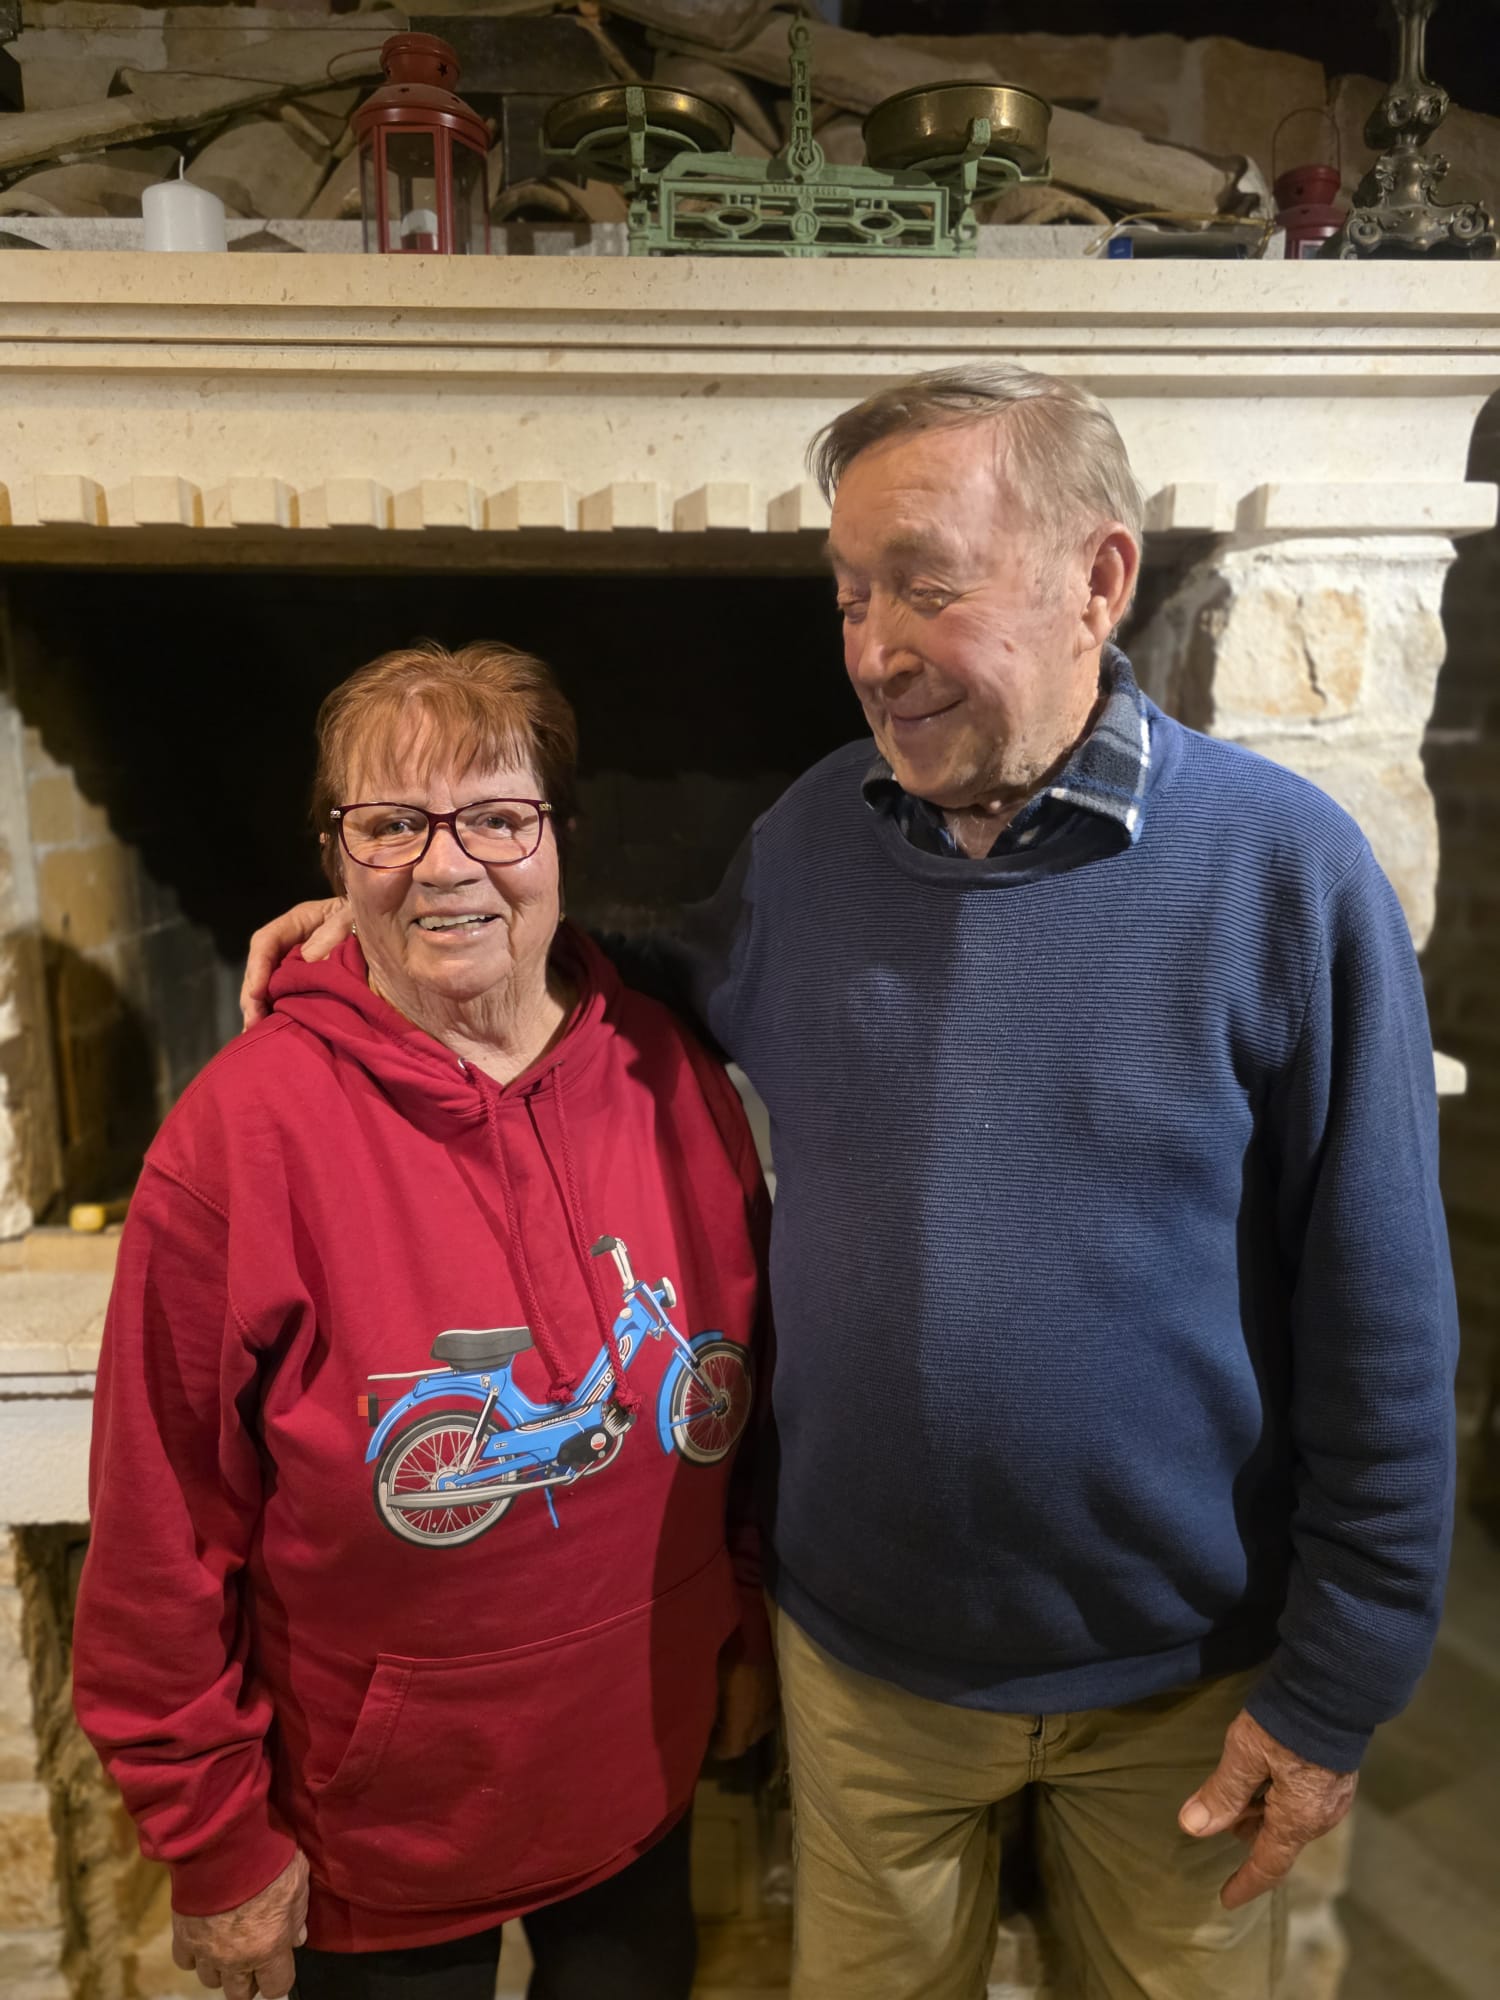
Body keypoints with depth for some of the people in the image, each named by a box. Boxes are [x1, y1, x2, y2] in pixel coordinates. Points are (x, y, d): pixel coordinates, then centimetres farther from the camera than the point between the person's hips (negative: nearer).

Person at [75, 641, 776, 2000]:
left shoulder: (669, 1074, -10)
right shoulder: (246, 1131, -21)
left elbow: (752, 1378, 1)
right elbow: (166, 1536, -14)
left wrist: (749, 1626, 7)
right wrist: (217, 1845, -7)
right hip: (378, 1833, -3)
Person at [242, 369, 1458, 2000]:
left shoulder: (1282, 864, -17)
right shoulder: (806, 840, -6)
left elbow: (1381, 1330, -12)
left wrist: (1337, 1690, -7)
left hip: (1178, 1674, -2)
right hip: (862, 1649, 3)